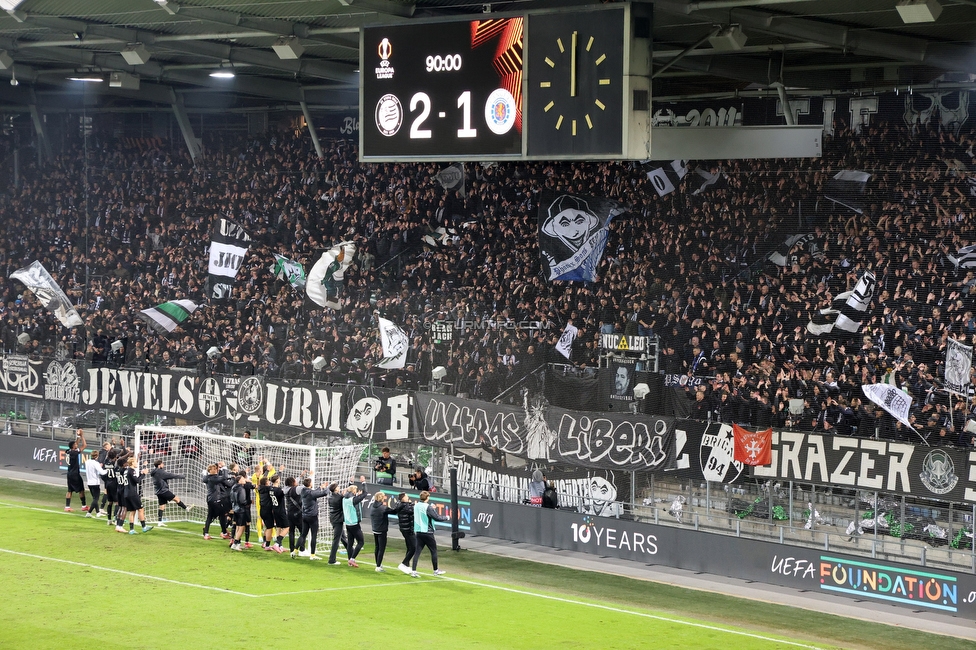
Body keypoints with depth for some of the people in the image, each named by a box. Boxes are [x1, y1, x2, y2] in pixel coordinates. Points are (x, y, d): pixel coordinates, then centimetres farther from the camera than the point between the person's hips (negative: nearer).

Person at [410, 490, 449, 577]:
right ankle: (436, 570, 18)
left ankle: (413, 571, -4)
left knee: (417, 551, 5)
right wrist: (446, 518, 1)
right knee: (434, 551, 9)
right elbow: (437, 518, -16)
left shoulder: (416, 506, 3)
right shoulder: (428, 507, -17)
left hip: (418, 532, 6)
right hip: (427, 532, -6)